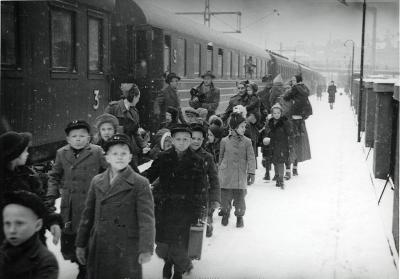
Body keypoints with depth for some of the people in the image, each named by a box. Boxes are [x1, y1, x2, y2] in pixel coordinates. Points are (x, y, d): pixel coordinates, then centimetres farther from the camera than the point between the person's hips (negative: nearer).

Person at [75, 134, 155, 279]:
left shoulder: (140, 183, -4)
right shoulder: (97, 181, 9)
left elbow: (146, 219, -11)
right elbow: (87, 214, 13)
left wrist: (146, 249, -19)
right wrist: (81, 244, 11)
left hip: (126, 251, -4)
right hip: (98, 249, 4)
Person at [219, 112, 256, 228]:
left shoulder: (247, 142, -1)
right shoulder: (225, 141, 2)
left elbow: (251, 158, -4)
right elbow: (221, 157, 12)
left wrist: (251, 173, -12)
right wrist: (219, 171, 14)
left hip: (240, 176, 0)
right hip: (226, 175, 1)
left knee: (239, 198, 2)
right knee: (225, 197, 5)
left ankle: (239, 217, 23)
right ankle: (225, 214, 31)